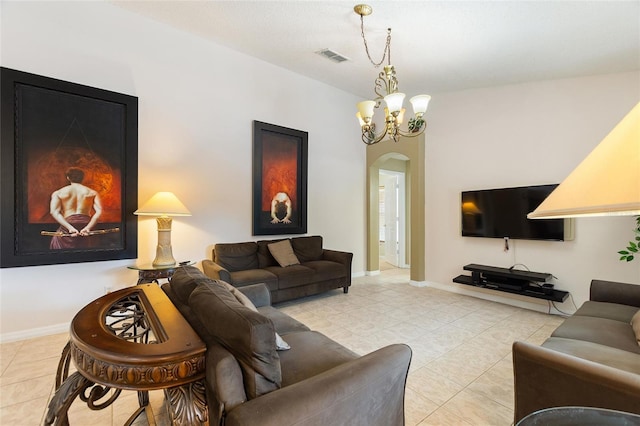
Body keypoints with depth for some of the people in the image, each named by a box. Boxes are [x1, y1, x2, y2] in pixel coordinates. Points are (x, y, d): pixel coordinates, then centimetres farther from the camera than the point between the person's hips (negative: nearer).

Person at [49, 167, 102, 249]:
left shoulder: (57, 193, 13)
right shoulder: (93, 193, 13)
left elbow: (54, 212, -5)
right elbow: (99, 211, -5)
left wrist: (70, 227, -14)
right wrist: (88, 228, -13)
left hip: (67, 226, 0)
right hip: (85, 224, 1)